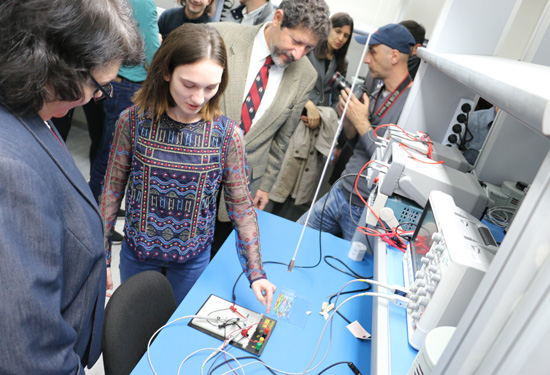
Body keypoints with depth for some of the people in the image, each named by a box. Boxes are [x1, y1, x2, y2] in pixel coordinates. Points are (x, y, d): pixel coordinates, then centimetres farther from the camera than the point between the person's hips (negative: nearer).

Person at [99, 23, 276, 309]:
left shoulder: (227, 134, -17)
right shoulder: (134, 121, -16)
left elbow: (241, 206, -10)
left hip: (192, 258, 0)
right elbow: (112, 189, -6)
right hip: (137, 252, 1)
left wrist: (256, 272, -11)